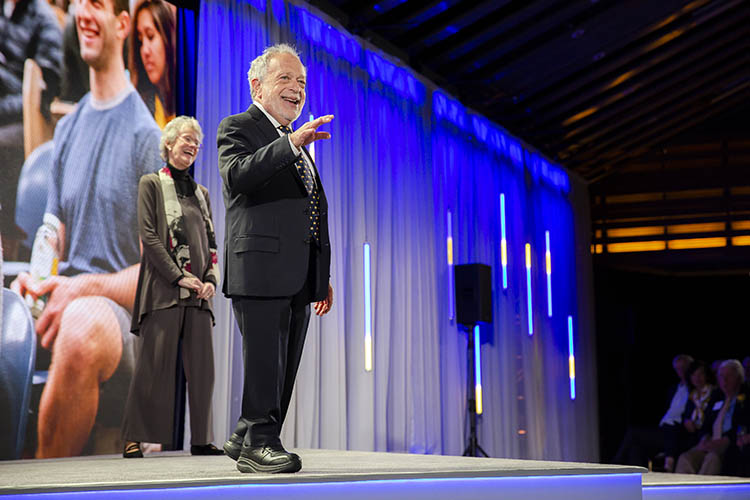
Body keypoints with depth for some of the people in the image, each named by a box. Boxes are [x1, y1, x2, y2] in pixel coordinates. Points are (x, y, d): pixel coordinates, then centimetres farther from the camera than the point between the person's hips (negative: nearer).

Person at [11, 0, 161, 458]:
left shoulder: (147, 132, 0)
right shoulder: (67, 128, 21)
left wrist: (84, 288, -18)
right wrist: (33, 279, -1)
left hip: (124, 315, -6)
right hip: (66, 304, 6)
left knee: (82, 327, -39)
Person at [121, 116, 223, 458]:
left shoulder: (200, 192, 20)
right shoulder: (151, 183, 5)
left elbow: (211, 242, 17)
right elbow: (148, 237, -4)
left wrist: (211, 279, -1)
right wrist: (179, 277, -12)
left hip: (198, 291, 5)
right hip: (163, 288, -5)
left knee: (202, 365, 2)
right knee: (154, 362, -7)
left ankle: (200, 439, 7)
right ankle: (134, 438, -1)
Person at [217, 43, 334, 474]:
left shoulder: (298, 141, 26)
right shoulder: (237, 128, 0)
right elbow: (237, 176, -22)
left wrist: (323, 277, 23)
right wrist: (290, 143, -31)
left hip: (299, 274, 8)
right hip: (261, 268, -8)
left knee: (285, 366, 11)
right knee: (265, 361, -8)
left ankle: (245, 440, 21)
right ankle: (259, 442, 1)